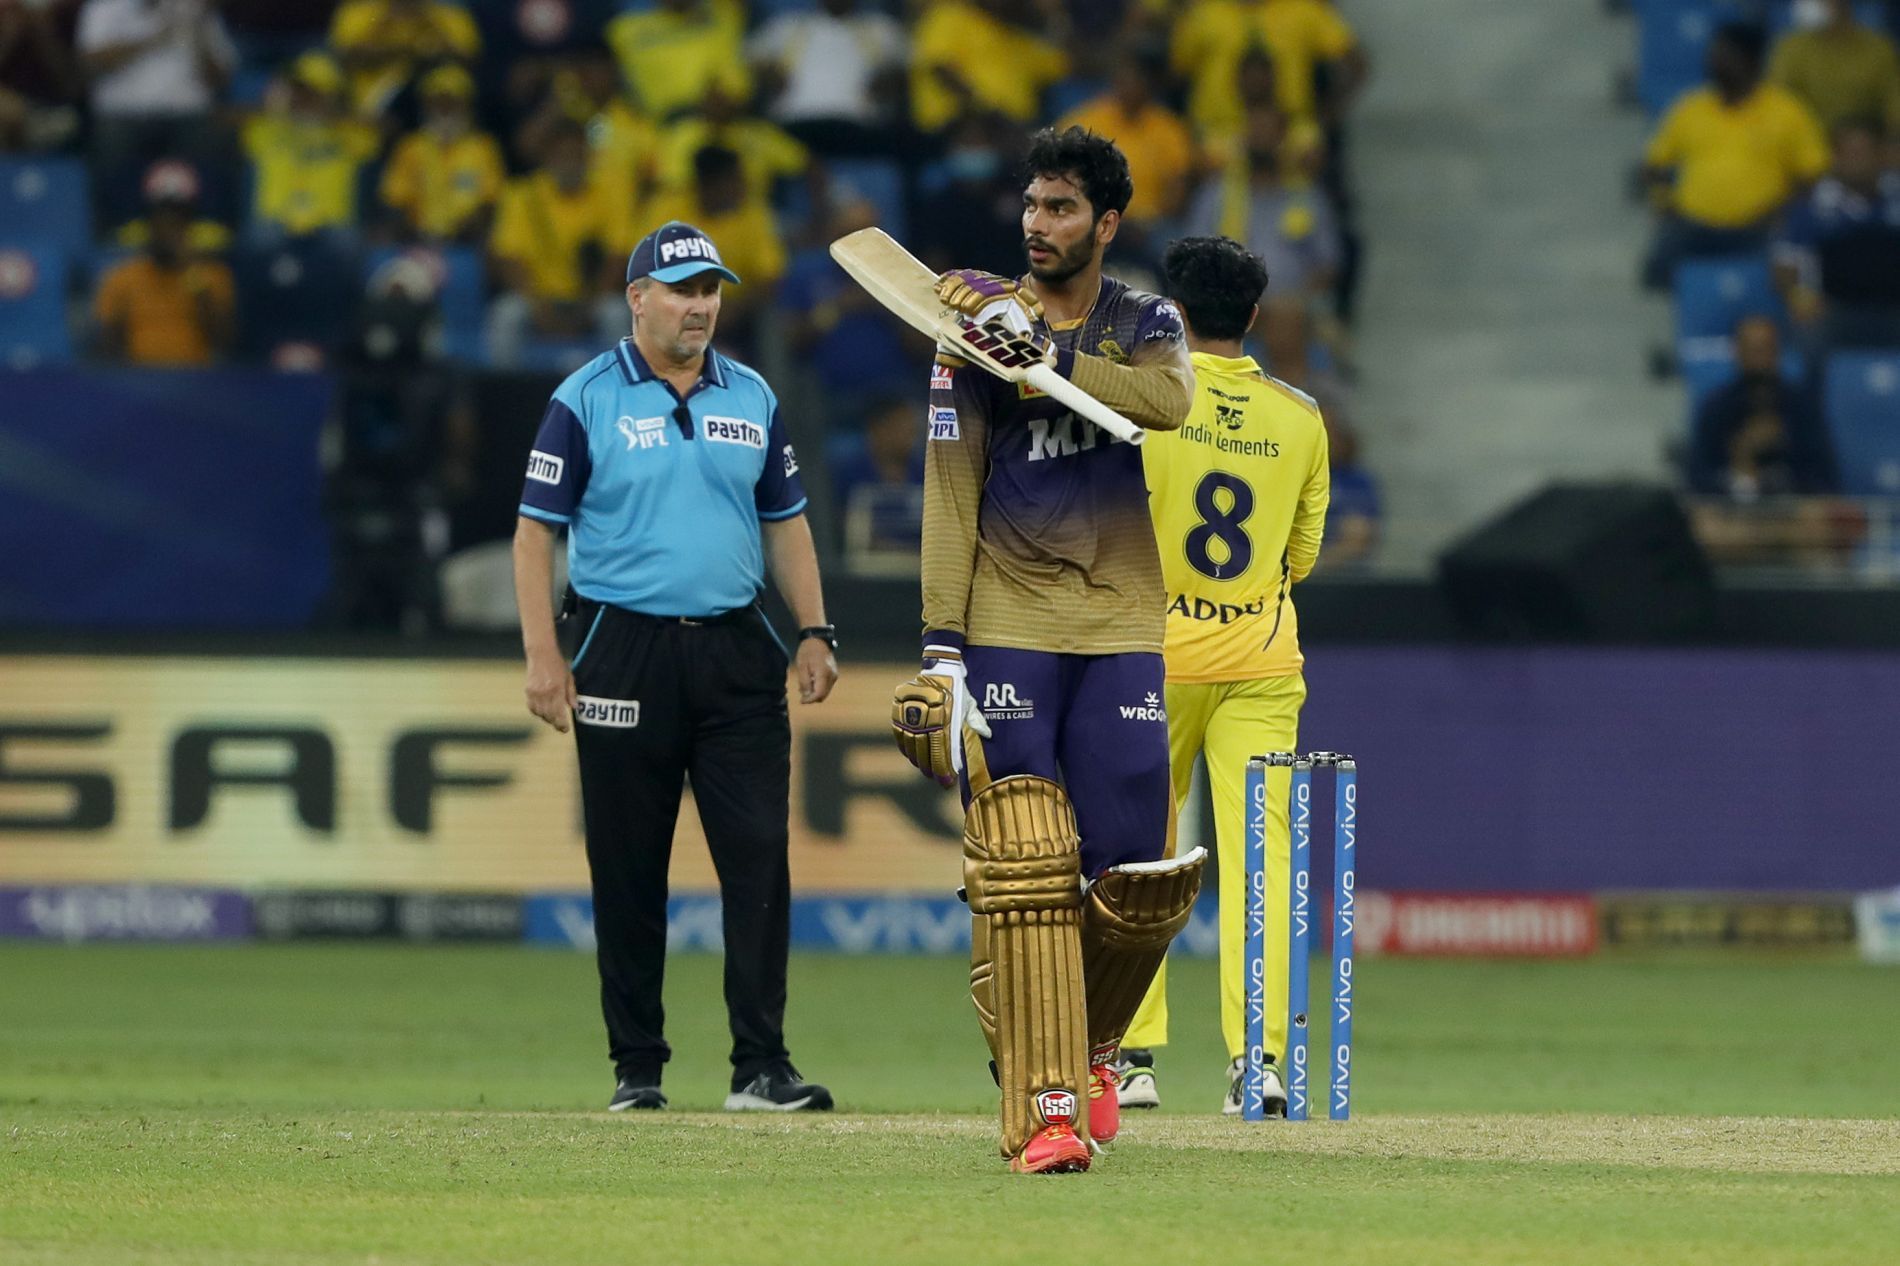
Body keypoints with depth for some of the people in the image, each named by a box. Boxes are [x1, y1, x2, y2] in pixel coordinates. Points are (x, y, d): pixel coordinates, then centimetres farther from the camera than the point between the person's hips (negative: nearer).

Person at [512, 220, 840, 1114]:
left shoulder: (751, 398, 12)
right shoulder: (586, 400, -1)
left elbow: (784, 520, 18)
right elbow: (536, 530, -2)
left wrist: (814, 629, 6)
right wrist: (543, 655, -11)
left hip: (737, 652, 3)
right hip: (625, 653, -3)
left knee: (760, 856, -6)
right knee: (628, 870, 2)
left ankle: (761, 1066, -5)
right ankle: (637, 1067, 10)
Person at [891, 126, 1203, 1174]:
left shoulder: (1145, 325, 10)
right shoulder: (977, 326, 5)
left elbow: (1168, 399, -15)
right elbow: (951, 493, -1)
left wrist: (1046, 355, -22)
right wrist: (941, 645, -9)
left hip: (1122, 628, 2)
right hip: (1007, 624, -2)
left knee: (1138, 873, -3)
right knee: (1021, 872, -12)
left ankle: (1090, 1046, 25)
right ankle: (1044, 1105, -12)